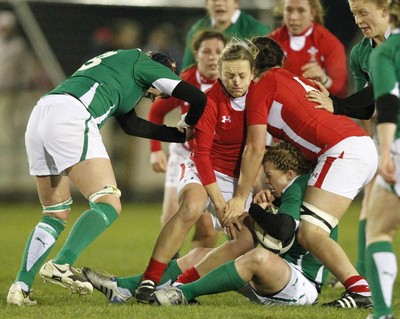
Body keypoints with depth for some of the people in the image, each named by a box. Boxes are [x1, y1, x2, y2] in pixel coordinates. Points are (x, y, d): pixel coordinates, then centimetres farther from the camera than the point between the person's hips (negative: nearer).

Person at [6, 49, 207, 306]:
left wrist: (180, 135, 44)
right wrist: (188, 127, 29)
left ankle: (21, 287, 2)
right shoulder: (143, 63, 14)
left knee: (56, 215, 16)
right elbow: (198, 98, 8)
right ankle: (61, 265, -27)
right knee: (109, 205, -8)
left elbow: (132, 125, 39)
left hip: (38, 117, 9)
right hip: (71, 116, -9)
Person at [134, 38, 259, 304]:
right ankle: (149, 281, -37)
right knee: (191, 207, -36)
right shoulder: (211, 101, -15)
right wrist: (219, 202, -22)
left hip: (238, 179, 5)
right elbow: (201, 154, -16)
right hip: (204, 172, -5)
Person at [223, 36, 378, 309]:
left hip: (343, 150, -9)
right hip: (365, 144, 9)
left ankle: (360, 291, -28)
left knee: (310, 233, -15)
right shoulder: (296, 80, 31)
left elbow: (255, 148, -1)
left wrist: (240, 197, 3)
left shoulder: (261, 85, 5)